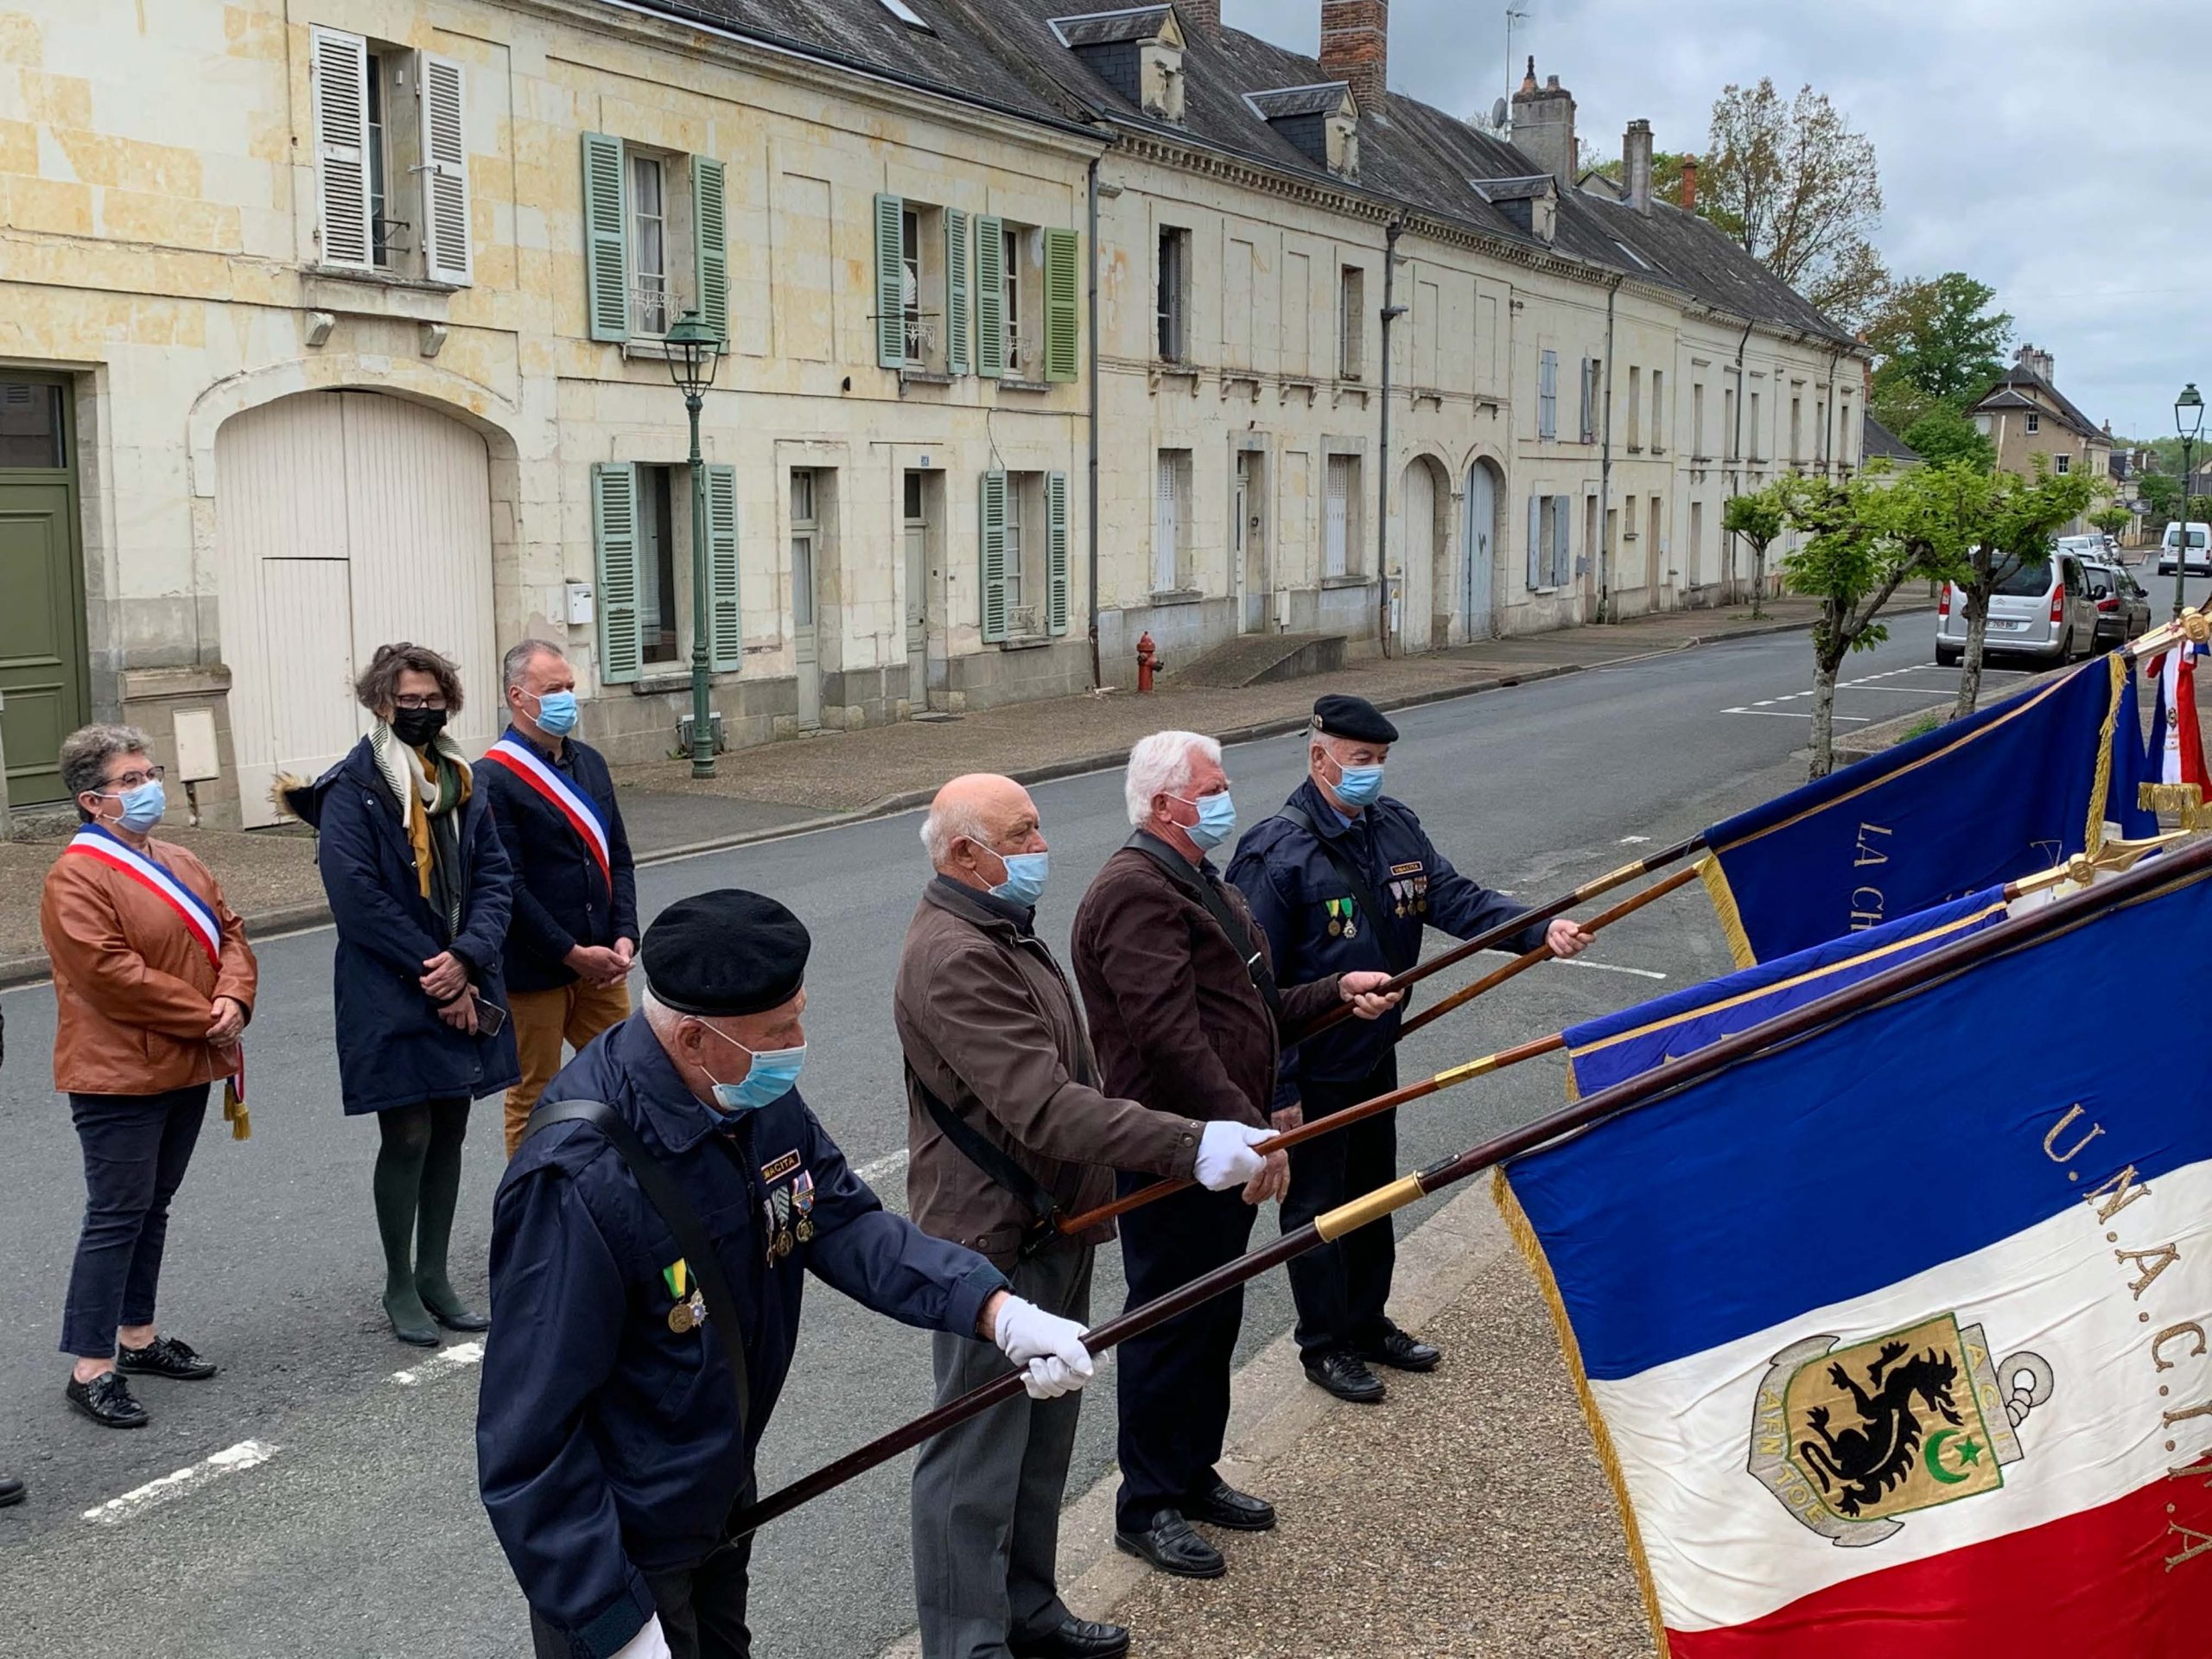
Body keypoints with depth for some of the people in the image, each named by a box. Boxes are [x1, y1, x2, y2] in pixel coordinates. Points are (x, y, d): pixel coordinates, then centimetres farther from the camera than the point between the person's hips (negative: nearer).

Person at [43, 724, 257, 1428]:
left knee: (152, 1209, 17)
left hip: (186, 1068, 8)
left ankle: (138, 1336, 30)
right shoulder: (76, 879, -15)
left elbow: (228, 932, 12)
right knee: (116, 1217, -5)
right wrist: (204, 1017, -18)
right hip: (118, 1077, -8)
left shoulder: (180, 864, 12)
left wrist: (233, 998, -9)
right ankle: (91, 1368, 2)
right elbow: (111, 973, -23)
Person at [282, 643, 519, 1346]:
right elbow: (358, 895, -17)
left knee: (450, 1130, 11)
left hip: (462, 990, 6)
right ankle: (399, 1286, 15)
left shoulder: (461, 781, 9)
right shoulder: (352, 789, -10)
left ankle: (434, 1274, 25)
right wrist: (434, 972, -16)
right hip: (388, 997, -6)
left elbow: (495, 876, 4)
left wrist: (466, 958, -13)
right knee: (407, 1135, -1)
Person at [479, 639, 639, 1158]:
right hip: (533, 972, -7)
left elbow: (618, 858, 13)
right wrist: (572, 953, -16)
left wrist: (624, 936, -1)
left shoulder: (589, 762, 11)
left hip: (599, 964, 7)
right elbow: (507, 886, -16)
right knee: (533, 1100, 6)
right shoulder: (493, 779, -12)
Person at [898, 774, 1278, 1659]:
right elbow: (1045, 1108, -32)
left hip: (1052, 1226, 10)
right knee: (977, 1455, 1)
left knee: (1042, 1436, 21)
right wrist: (1190, 1145, -36)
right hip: (993, 1242, -10)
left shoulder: (1004, 929, 11)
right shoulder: (952, 959, -25)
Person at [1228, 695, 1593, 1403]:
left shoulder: (1395, 827, 1)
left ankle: (1367, 1324, 40)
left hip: (1375, 1057, 8)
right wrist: (1276, 1090, -21)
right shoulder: (1276, 852, -22)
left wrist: (1539, 931, -23)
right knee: (1317, 1206, 9)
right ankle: (1325, 1345, 26)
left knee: (1373, 1196, 21)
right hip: (1309, 1071, -7)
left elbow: (1455, 897, -6)